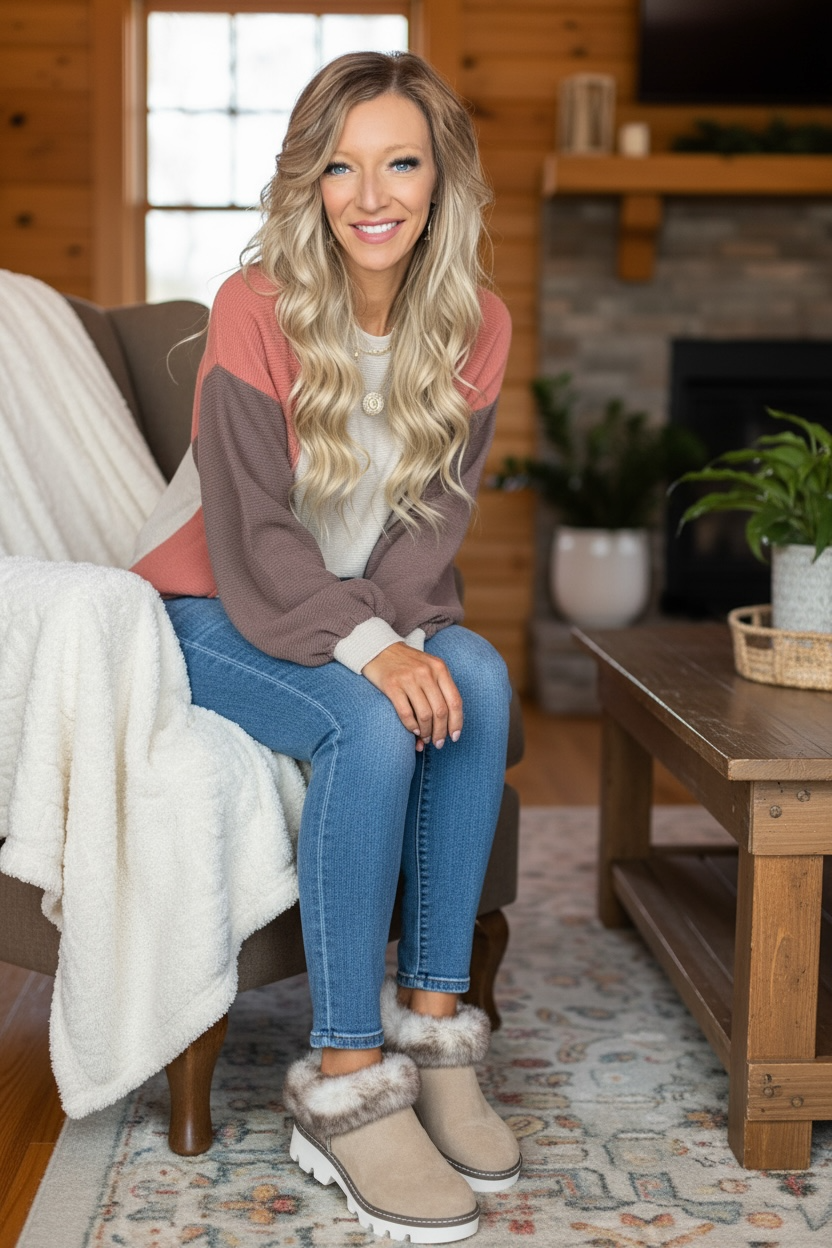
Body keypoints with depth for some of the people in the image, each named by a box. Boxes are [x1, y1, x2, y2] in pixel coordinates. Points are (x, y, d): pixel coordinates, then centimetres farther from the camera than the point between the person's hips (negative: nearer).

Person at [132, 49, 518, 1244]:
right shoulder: (257, 312, -17)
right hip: (213, 611, -4)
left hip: (371, 610, 5)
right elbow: (250, 534, -20)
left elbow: (433, 516, -3)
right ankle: (342, 1087, -24)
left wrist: (398, 631, -21)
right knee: (370, 725, -32)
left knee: (476, 678, -27)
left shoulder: (475, 328, -3)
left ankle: (432, 1021, -18)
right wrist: (366, 648, -32)